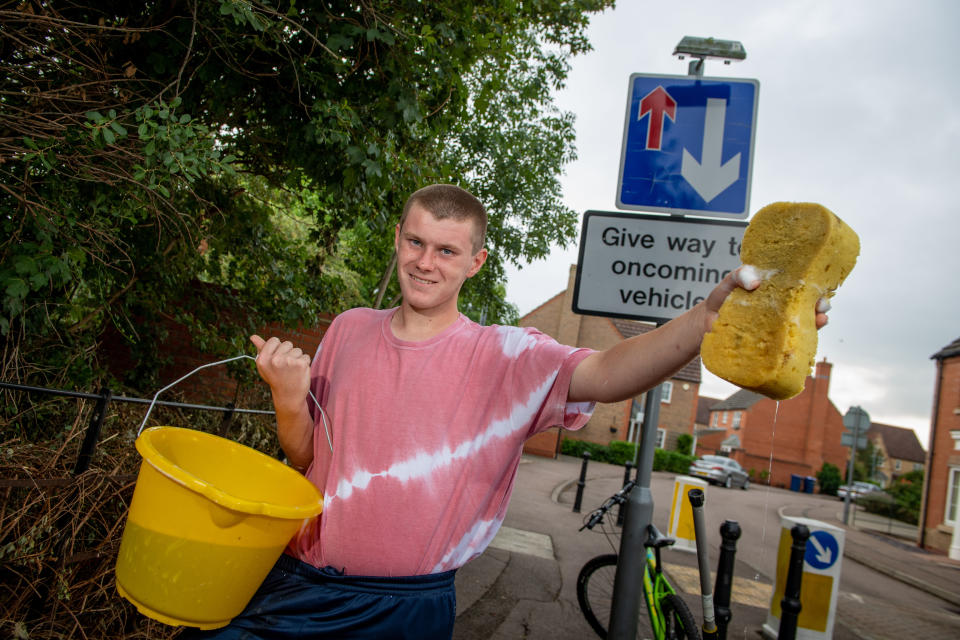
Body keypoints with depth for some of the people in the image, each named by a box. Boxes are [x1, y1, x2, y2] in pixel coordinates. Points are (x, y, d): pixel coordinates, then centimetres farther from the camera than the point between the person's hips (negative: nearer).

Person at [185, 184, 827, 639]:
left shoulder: (506, 356, -11)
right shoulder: (350, 329, 1)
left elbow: (606, 374, -29)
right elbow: (306, 456, 6)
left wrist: (710, 314, -45)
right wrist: (289, 398, -15)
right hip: (295, 582, 4)